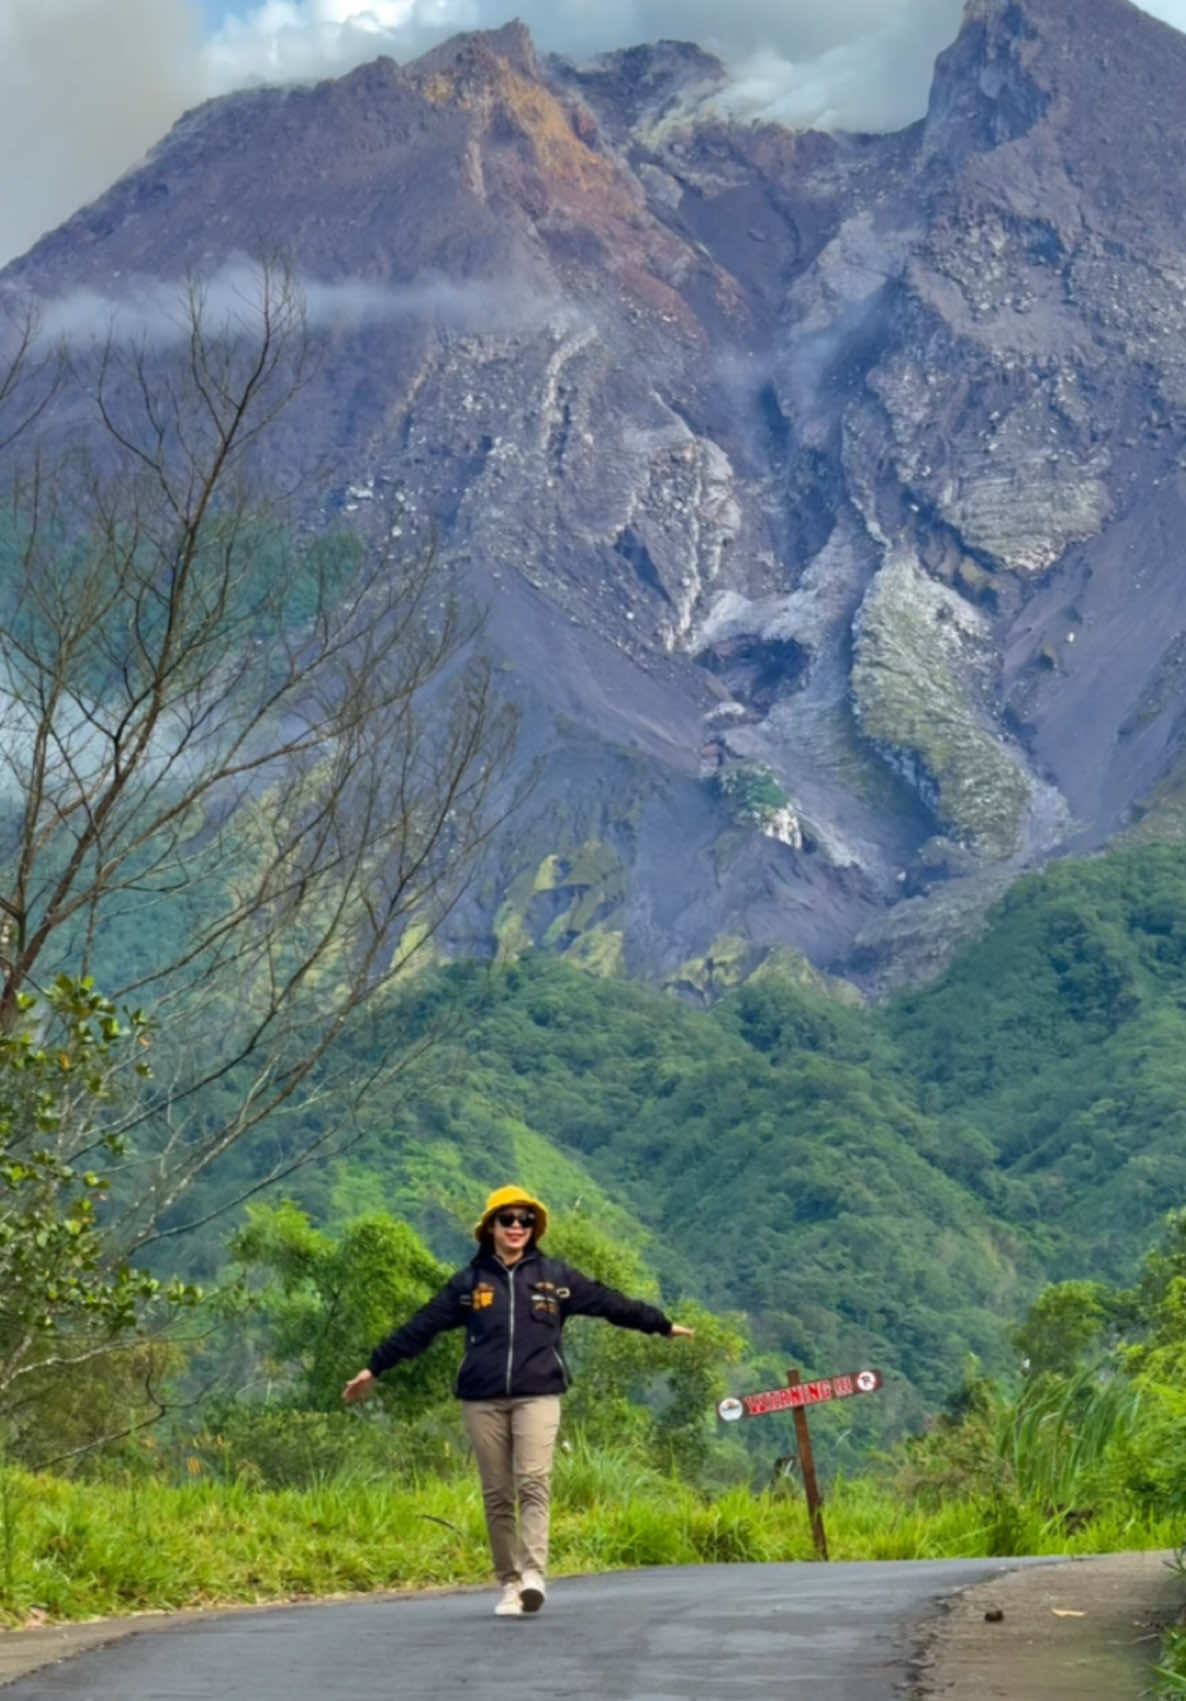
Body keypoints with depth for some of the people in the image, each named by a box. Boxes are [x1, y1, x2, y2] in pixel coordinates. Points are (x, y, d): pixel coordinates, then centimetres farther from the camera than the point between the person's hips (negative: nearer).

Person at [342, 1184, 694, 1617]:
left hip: (537, 1396, -1)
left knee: (534, 1482, -17)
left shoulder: (554, 1276, 8)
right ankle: (509, 1584, 8)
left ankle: (533, 1573, -25)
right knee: (497, 1496, 3)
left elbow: (610, 1302, 11)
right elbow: (421, 1327, 7)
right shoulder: (469, 1281, 8)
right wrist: (374, 1368, 6)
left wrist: (663, 1325, 13)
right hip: (483, 1401, 1)